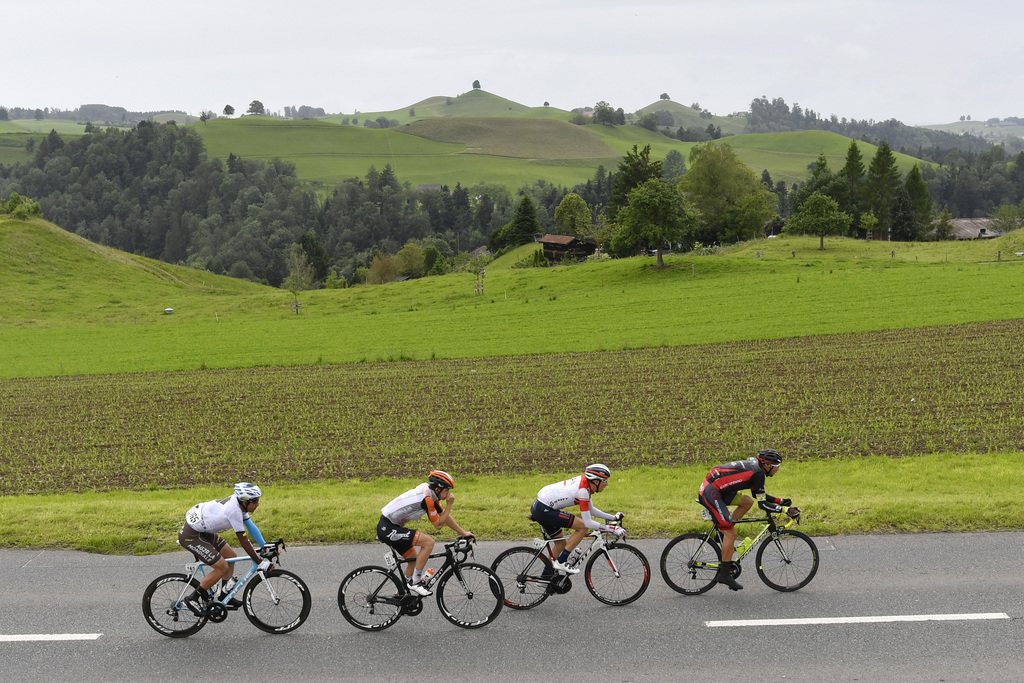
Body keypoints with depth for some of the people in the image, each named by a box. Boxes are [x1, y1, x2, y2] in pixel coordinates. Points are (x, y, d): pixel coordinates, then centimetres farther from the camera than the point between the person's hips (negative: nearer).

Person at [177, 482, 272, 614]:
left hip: (203, 531, 10)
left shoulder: (239, 503, 0)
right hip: (190, 535, -10)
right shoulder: (234, 511, -27)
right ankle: (193, 598, 2)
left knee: (231, 556, 12)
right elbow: (243, 542, -23)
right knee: (222, 567, -11)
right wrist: (261, 563, -18)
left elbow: (251, 526, 8)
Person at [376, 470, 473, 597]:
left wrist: (463, 533, 19)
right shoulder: (427, 498, -21)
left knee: (414, 559, 18)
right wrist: (450, 504, -9)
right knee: (429, 542, -17)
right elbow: (438, 524, -12)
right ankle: (415, 582, -9)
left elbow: (445, 516, 17)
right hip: (387, 529, -10)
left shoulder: (431, 494, 8)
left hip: (388, 527, 10)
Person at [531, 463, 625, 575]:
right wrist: (612, 529, -15)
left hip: (539, 507, 10)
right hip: (544, 510, -10)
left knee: (561, 543, 19)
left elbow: (590, 509, 21)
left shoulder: (584, 482, 7)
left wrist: (612, 518, 18)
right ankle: (561, 562, -6)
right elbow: (588, 523, -18)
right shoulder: (583, 490, -20)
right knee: (582, 527, -11)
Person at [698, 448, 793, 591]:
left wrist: (781, 501, 20)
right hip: (710, 493, -10)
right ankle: (724, 574, -1)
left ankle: (723, 533, 15)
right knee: (731, 533, -7)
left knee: (747, 502, 16)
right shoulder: (758, 473, -12)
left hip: (709, 486, 10)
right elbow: (762, 503, -12)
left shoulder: (754, 465, 16)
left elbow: (758, 494, 26)